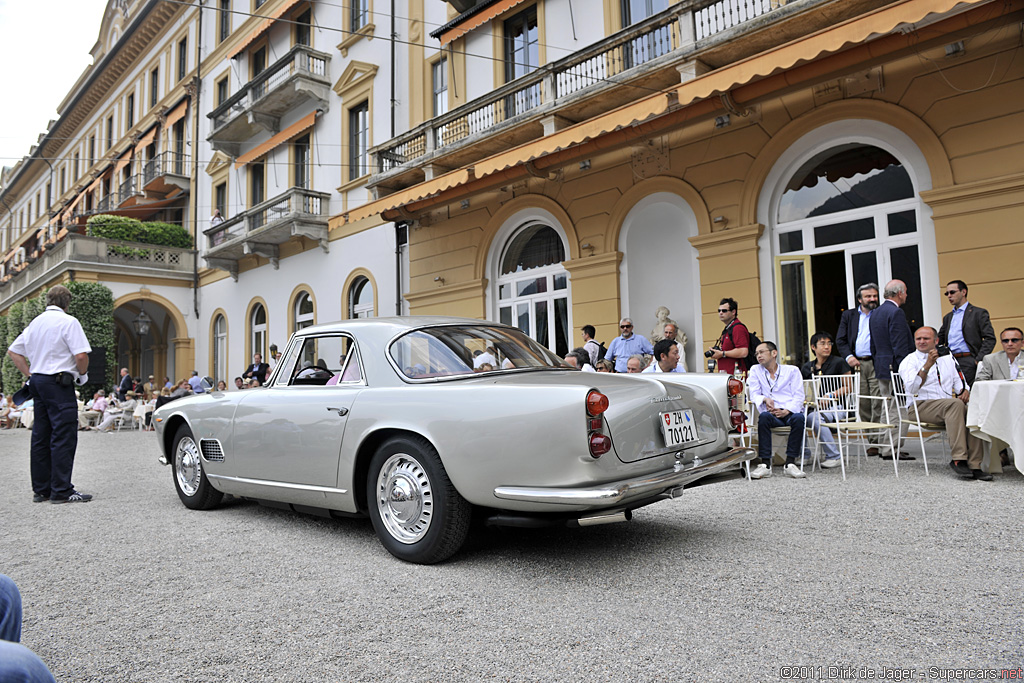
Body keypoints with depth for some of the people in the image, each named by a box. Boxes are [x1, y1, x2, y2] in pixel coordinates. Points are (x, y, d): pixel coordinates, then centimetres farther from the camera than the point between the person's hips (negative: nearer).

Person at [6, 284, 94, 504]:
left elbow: (13, 352, 19)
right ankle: (61, 490, -6)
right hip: (59, 383, -8)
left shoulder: (35, 322, 14)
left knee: (40, 436, 11)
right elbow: (81, 355, -18)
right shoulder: (68, 322, -9)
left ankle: (41, 489, 17)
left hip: (38, 381, 8)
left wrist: (30, 375, 19)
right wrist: (82, 374, 0)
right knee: (63, 436, -6)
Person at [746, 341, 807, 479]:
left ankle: (790, 464, -31)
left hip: (790, 412, 0)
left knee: (798, 417, -35)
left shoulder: (792, 370, 11)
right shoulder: (755, 370, 17)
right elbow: (754, 395, 8)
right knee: (764, 416, -35)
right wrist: (765, 399, -15)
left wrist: (787, 411, -16)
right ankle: (765, 464, -34)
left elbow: (798, 396, 2)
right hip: (771, 413, 1)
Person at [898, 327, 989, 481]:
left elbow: (958, 381, 22)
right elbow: (912, 388, -14)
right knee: (955, 403, -34)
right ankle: (958, 459, -36)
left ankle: (974, 465, -27)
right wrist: (927, 365, -25)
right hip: (921, 406, -5)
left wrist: (964, 390, -2)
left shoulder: (947, 359, 22)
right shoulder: (909, 361, 2)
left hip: (949, 405, 5)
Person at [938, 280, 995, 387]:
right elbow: (939, 340, 23)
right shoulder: (947, 317, 22)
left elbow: (990, 339, -4)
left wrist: (978, 360, -13)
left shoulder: (979, 313, 4)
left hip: (968, 363, -5)